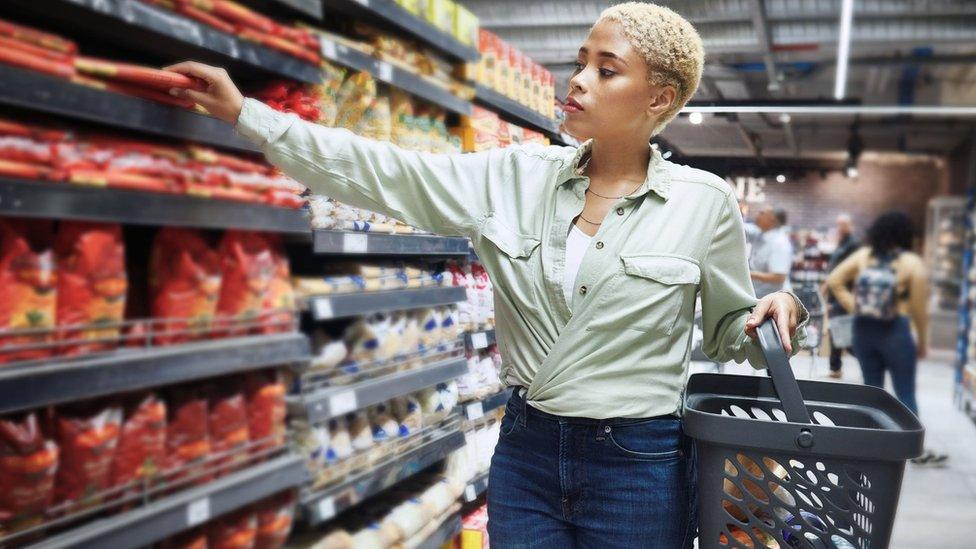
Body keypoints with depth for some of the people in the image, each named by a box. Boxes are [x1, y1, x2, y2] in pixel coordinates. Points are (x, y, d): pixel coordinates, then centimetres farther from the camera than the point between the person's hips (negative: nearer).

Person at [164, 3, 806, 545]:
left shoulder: (704, 202, -6)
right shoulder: (518, 176, -1)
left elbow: (729, 332, 6)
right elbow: (382, 172, -6)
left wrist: (775, 312, -16)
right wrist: (245, 113, -8)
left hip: (639, 467, -2)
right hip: (526, 450, 3)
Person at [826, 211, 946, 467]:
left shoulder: (863, 255, 2)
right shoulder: (912, 262, -10)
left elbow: (833, 281, 0)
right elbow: (918, 309, -9)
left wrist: (854, 308, 1)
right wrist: (922, 342, 2)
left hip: (863, 329, 4)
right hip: (895, 332, -4)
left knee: (872, 388, 14)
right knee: (905, 393, 5)